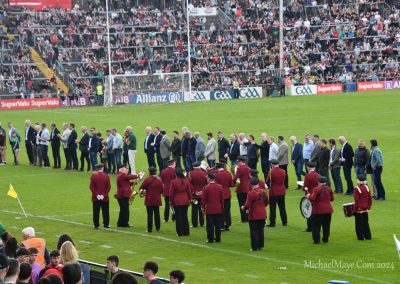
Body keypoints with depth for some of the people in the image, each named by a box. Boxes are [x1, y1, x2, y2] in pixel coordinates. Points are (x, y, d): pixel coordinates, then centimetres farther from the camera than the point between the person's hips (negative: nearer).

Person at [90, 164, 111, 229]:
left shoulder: (93, 175, -5)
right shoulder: (106, 176, -5)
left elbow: (91, 186, -8)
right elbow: (108, 186, -8)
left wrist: (96, 194, -7)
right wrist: (104, 194, -6)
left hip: (95, 197, 0)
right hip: (105, 198, 0)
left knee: (96, 211, 4)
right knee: (105, 211, 8)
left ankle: (96, 225, 4)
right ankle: (106, 224, 10)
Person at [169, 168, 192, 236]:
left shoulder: (173, 182, -11)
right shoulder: (186, 181, -2)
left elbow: (172, 193, -6)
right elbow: (189, 191, 5)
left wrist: (171, 201, 4)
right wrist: (189, 199, 16)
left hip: (177, 202, -3)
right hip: (185, 201, 3)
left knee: (178, 217, 4)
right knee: (185, 216, 13)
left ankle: (180, 232, 5)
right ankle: (186, 232, 15)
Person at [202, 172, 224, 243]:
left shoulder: (206, 188, -11)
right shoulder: (220, 187, 0)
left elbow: (204, 199, -7)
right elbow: (222, 198, 6)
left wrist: (202, 207, 5)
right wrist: (222, 207, 16)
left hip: (209, 210, -4)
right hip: (218, 210, 4)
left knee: (210, 225, 2)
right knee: (218, 224, 9)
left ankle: (210, 239, 4)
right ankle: (218, 238, 12)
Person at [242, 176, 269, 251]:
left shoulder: (251, 193, -17)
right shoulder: (263, 192, 1)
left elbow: (247, 205, -17)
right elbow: (266, 202, 12)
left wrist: (243, 208, 4)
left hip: (254, 216, -5)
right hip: (262, 215, 5)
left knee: (254, 232, 3)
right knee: (261, 230, 15)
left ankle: (255, 247, 5)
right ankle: (260, 245, 21)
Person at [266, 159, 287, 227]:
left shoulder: (271, 172, -16)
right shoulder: (283, 171, 0)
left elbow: (267, 182, -9)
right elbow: (284, 180, 9)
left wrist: (269, 186, 11)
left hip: (273, 192, -5)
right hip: (282, 192, 5)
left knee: (272, 208, 1)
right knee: (282, 207, 14)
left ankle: (272, 223, 1)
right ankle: (284, 222, 20)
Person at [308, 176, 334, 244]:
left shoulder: (317, 189, -14)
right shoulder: (329, 189, 2)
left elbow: (312, 199, -21)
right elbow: (332, 199, 12)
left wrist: (309, 196, -2)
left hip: (318, 211, -5)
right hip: (328, 210, 5)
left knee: (316, 225, 3)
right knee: (326, 225, 14)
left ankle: (316, 240, 1)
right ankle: (325, 239, 20)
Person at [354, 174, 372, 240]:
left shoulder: (357, 189, -18)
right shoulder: (367, 188, 1)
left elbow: (356, 200, -17)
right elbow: (370, 198, 6)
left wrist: (356, 208, -8)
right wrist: (369, 207, 14)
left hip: (359, 209, -6)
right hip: (365, 209, 6)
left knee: (359, 223, 3)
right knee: (366, 222, 15)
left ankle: (361, 237, 6)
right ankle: (368, 236, 19)